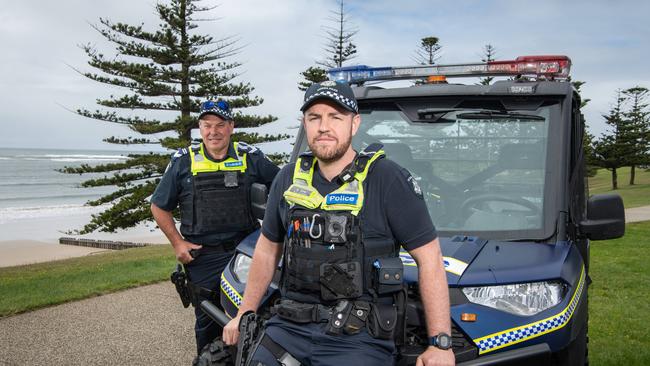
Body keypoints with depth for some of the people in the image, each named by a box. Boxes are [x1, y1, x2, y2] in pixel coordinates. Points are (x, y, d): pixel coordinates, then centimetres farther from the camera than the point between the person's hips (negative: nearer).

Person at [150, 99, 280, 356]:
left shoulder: (250, 158, 2)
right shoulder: (184, 162, 2)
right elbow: (159, 207, 8)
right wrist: (177, 242, -1)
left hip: (244, 251, 0)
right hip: (202, 257, 0)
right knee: (208, 321, 12)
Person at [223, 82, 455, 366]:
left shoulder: (388, 179, -8)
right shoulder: (288, 179, 9)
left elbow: (429, 258, -7)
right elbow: (267, 249, 19)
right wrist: (243, 315, 19)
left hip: (358, 338, -3)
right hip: (289, 326, 4)